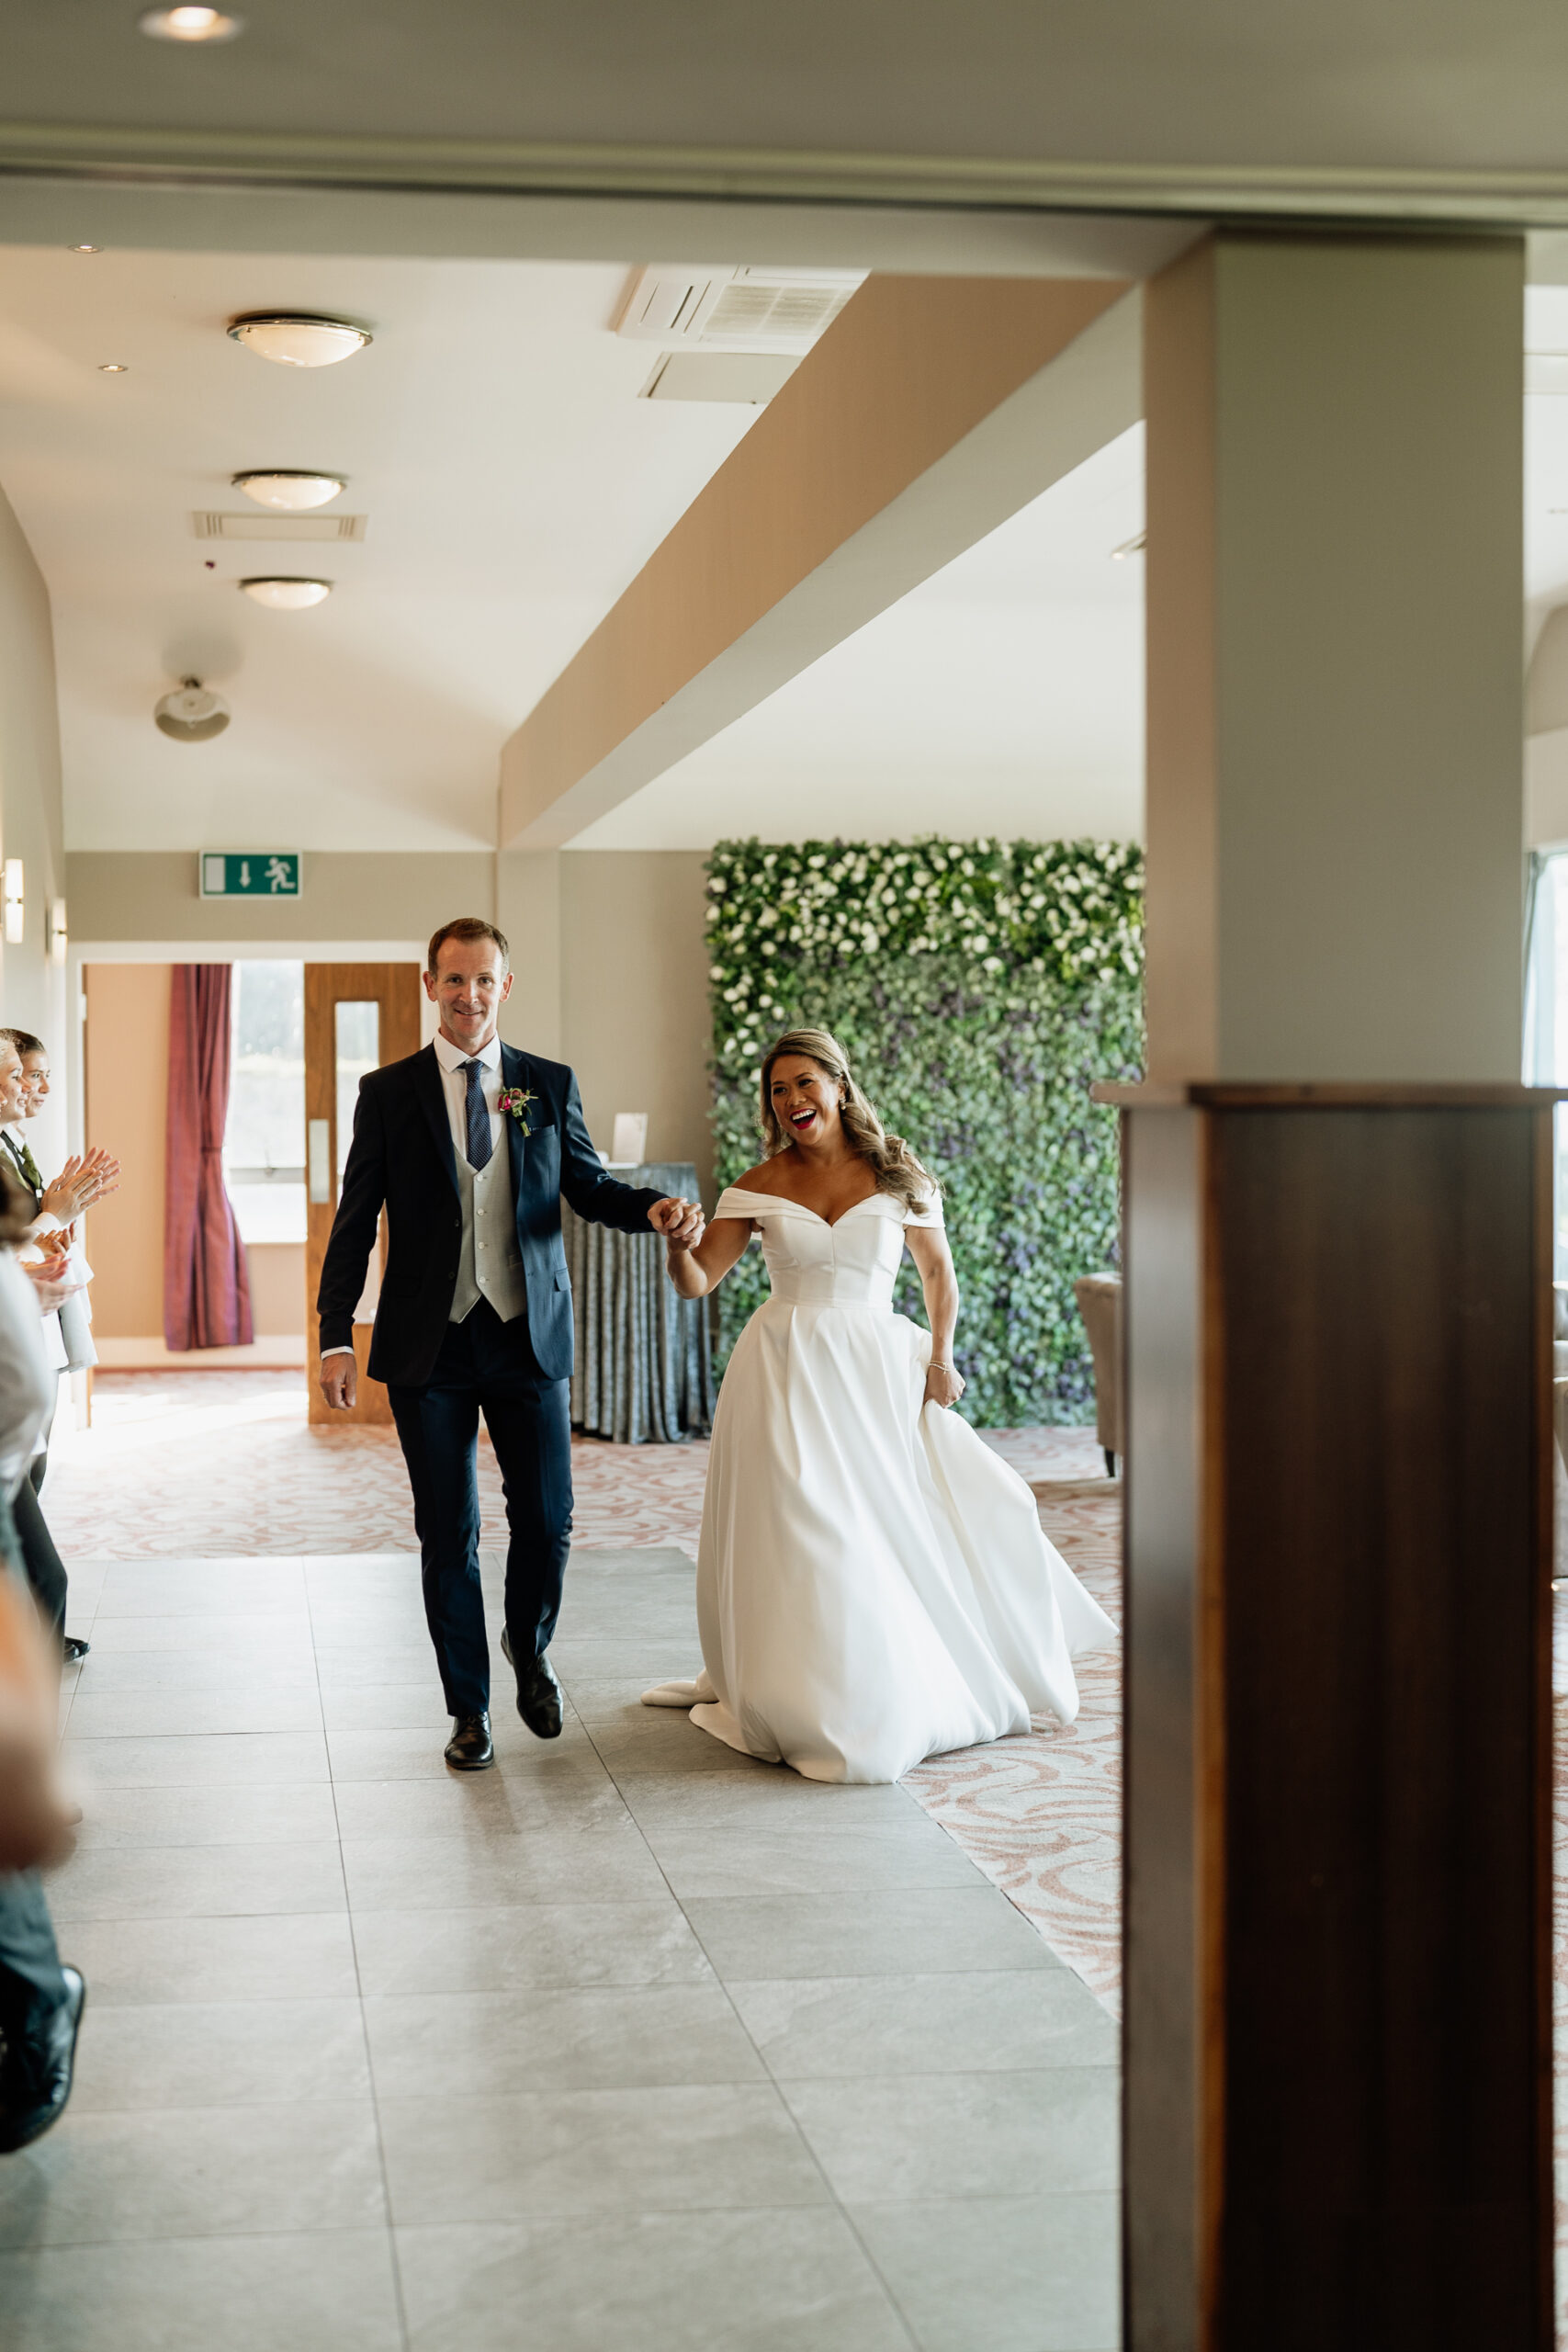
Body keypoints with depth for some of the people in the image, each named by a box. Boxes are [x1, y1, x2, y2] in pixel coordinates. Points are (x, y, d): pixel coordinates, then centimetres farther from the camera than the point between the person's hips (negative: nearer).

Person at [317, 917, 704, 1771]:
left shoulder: (550, 1085, 6)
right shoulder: (388, 1092, 1)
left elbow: (587, 1187, 11)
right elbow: (355, 1221, 1)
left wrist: (653, 1210, -10)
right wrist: (336, 1335, -6)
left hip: (530, 1336, 1)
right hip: (429, 1346, -1)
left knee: (546, 1520, 4)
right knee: (448, 1535, 5)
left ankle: (529, 1649, 34)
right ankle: (468, 1707, 20)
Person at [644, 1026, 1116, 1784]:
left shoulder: (897, 1175, 3)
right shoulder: (759, 1187, 3)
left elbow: (938, 1271, 13)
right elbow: (696, 1282, 0)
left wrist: (940, 1358, 2)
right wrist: (677, 1245, -22)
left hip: (878, 1370, 1)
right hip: (789, 1375, -1)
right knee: (802, 1533, -7)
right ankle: (822, 1703, 6)